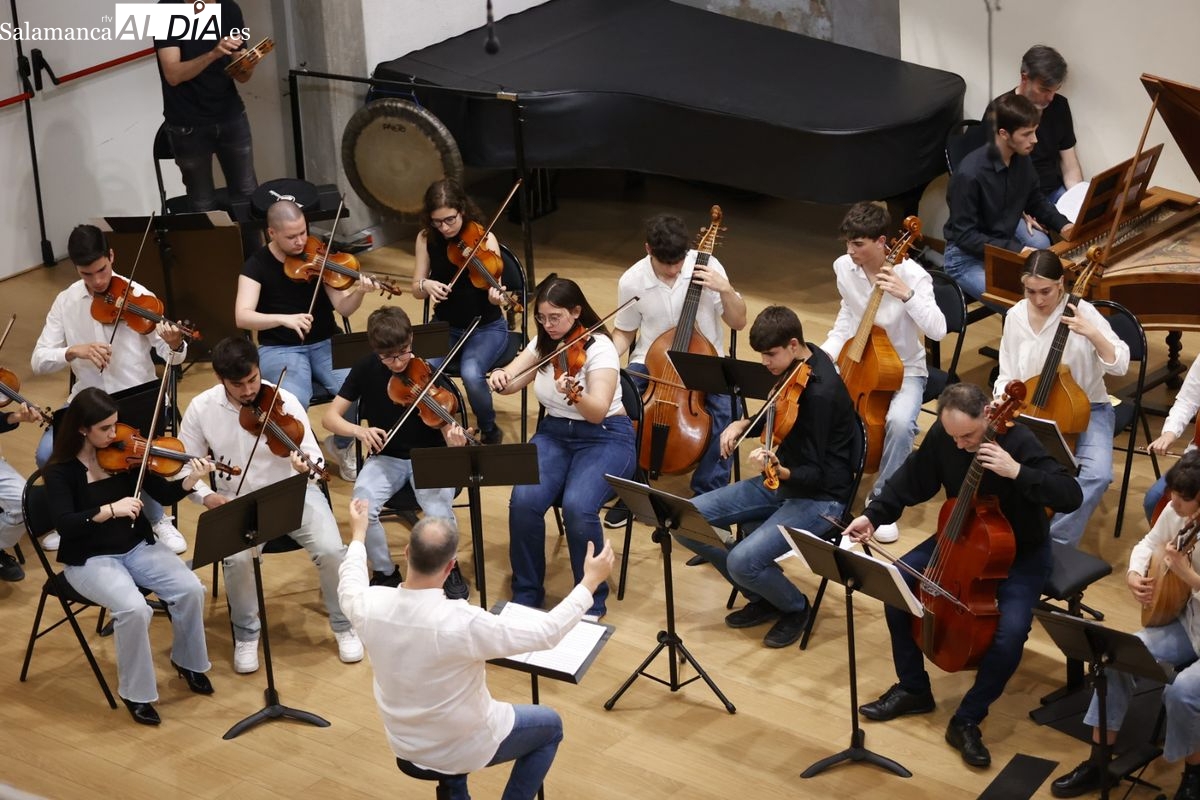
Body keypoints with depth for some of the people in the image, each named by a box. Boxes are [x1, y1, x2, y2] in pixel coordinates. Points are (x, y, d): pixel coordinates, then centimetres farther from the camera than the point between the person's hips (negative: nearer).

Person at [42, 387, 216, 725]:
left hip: (138, 546, 4)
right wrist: (111, 510, -34)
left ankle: (187, 660, 10)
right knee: (134, 608, -31)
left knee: (190, 589, -18)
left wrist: (190, 481, -22)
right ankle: (136, 693, -11)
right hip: (90, 559, -4)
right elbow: (65, 524, -23)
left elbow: (164, 494, -2)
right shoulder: (60, 469, -12)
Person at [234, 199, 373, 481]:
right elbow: (242, 317, -21)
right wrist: (283, 318, -36)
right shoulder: (257, 265, -7)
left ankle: (341, 444, 7)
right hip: (280, 349, -2)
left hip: (325, 344, 2)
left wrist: (358, 293, -30)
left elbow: (343, 308, -8)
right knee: (294, 402, -34)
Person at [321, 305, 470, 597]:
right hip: (386, 457, 2)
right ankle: (385, 572, 0)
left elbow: (445, 429, -16)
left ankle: (449, 568, 4)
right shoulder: (366, 369, -8)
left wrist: (455, 441, -40)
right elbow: (330, 417, -7)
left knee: (439, 513, -29)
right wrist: (359, 430, -27)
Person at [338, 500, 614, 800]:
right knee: (550, 726, 21)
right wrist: (590, 581, -14)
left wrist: (358, 535, 20)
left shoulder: (371, 604, -21)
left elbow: (349, 589, 6)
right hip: (462, 748, -5)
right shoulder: (462, 623, -35)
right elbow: (547, 632, -24)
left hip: (404, 743, 5)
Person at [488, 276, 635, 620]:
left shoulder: (598, 347, -14)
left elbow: (598, 412, -25)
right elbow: (509, 382, 3)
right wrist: (498, 376, -21)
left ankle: (592, 599, -11)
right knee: (524, 500, -24)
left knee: (577, 507, -32)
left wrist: (574, 395, -46)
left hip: (605, 439, -5)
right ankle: (526, 592, -5)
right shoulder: (543, 345, 6)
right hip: (554, 434, 5)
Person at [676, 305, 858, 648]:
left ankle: (795, 607, 6)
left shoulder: (821, 392, -26)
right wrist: (743, 424, 2)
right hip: (780, 480, 9)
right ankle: (763, 597, 11)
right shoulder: (795, 363, 0)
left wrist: (779, 471, -43)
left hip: (819, 497, -9)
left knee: (742, 561, -28)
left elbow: (815, 476, -24)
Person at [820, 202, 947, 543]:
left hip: (903, 369, -4)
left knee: (900, 422, -35)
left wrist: (906, 295, -40)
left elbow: (938, 330, -29)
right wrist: (829, 349, -3)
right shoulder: (844, 267, -6)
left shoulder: (911, 274, -20)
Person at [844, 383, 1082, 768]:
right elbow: (913, 480, 3)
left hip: (1020, 552, -5)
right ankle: (913, 689, 8)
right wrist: (873, 515, -7)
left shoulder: (1019, 443, -29)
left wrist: (1017, 472, -44)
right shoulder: (943, 435, -14)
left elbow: (1071, 497, -34)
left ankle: (967, 720, -6)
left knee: (1011, 632, -28)